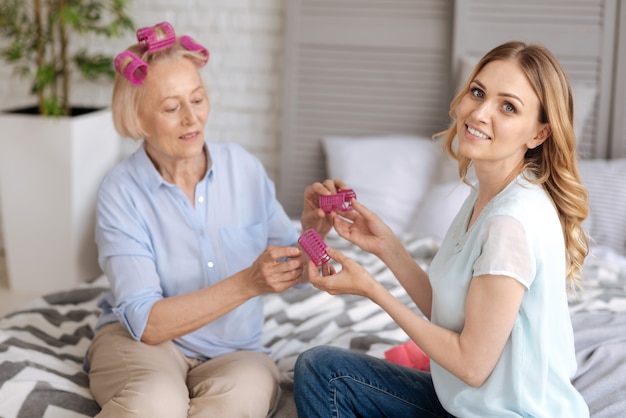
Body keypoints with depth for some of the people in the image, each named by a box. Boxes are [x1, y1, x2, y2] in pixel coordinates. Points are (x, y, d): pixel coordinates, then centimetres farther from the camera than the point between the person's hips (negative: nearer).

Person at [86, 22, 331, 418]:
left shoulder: (244, 167, -2)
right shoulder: (122, 191, -11)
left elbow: (291, 272, 6)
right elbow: (147, 323, -19)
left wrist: (315, 228, -16)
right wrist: (248, 284, -29)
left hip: (234, 352, 3)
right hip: (138, 340, -2)